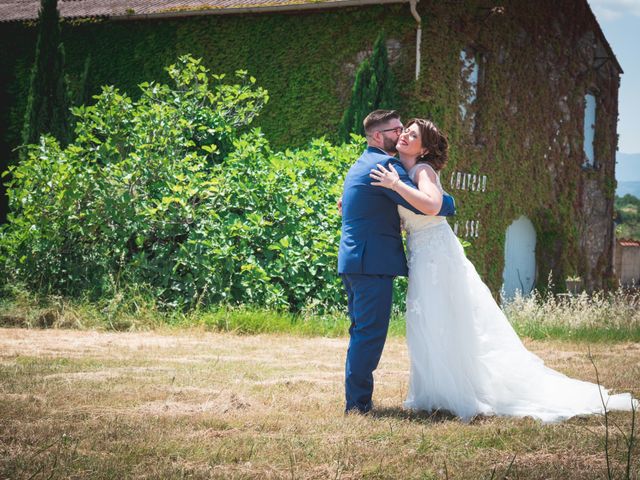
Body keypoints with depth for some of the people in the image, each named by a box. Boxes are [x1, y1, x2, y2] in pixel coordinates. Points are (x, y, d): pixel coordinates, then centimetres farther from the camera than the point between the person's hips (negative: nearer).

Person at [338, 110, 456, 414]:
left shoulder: (360, 165, 20)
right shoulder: (384, 164, -13)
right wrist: (450, 203, -3)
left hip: (352, 261, 10)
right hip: (374, 262, -10)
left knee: (361, 331, 15)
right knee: (371, 332, -7)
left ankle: (356, 400, 19)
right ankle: (358, 402, -6)